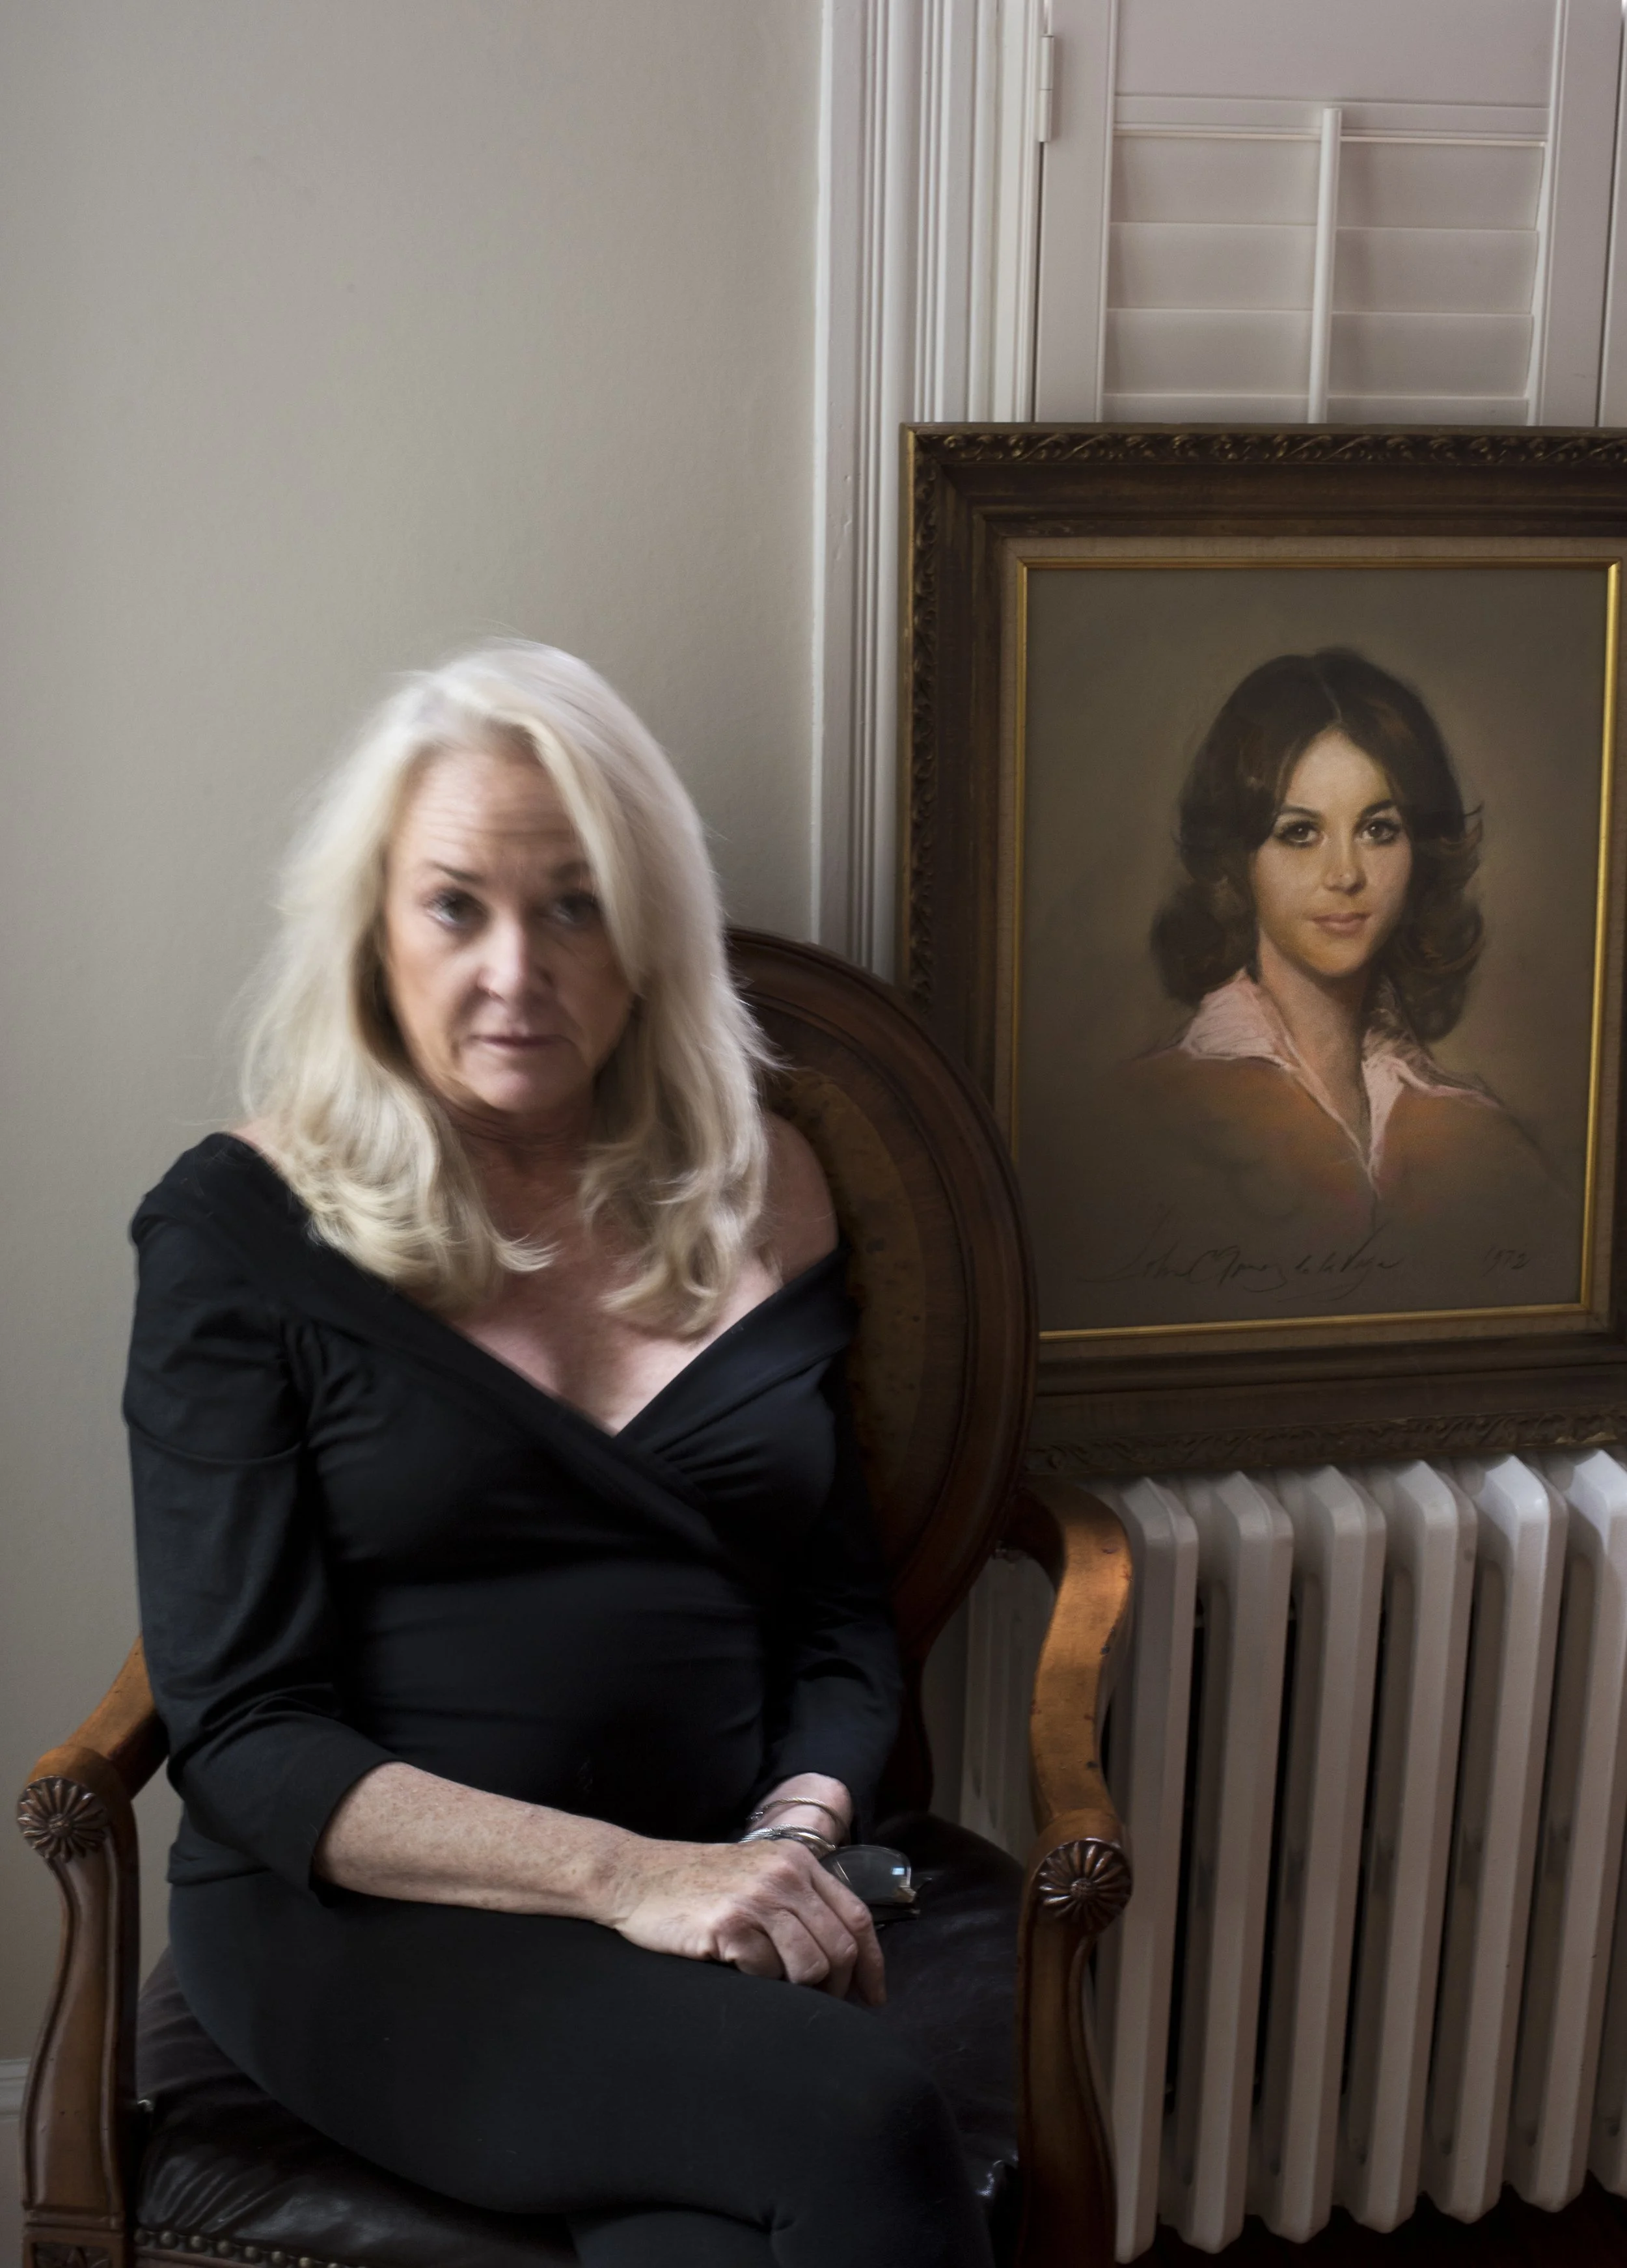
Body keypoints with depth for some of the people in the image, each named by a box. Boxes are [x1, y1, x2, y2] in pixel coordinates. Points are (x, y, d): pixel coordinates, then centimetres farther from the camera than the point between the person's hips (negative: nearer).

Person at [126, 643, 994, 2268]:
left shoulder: (757, 1194, 9)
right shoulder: (244, 1224, -2)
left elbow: (845, 1616, 13)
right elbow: (240, 1730, -7)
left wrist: (793, 1836, -8)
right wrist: (623, 1874, -17)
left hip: (713, 1910, 3)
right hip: (360, 1912, -3)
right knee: (859, 2122, -30)